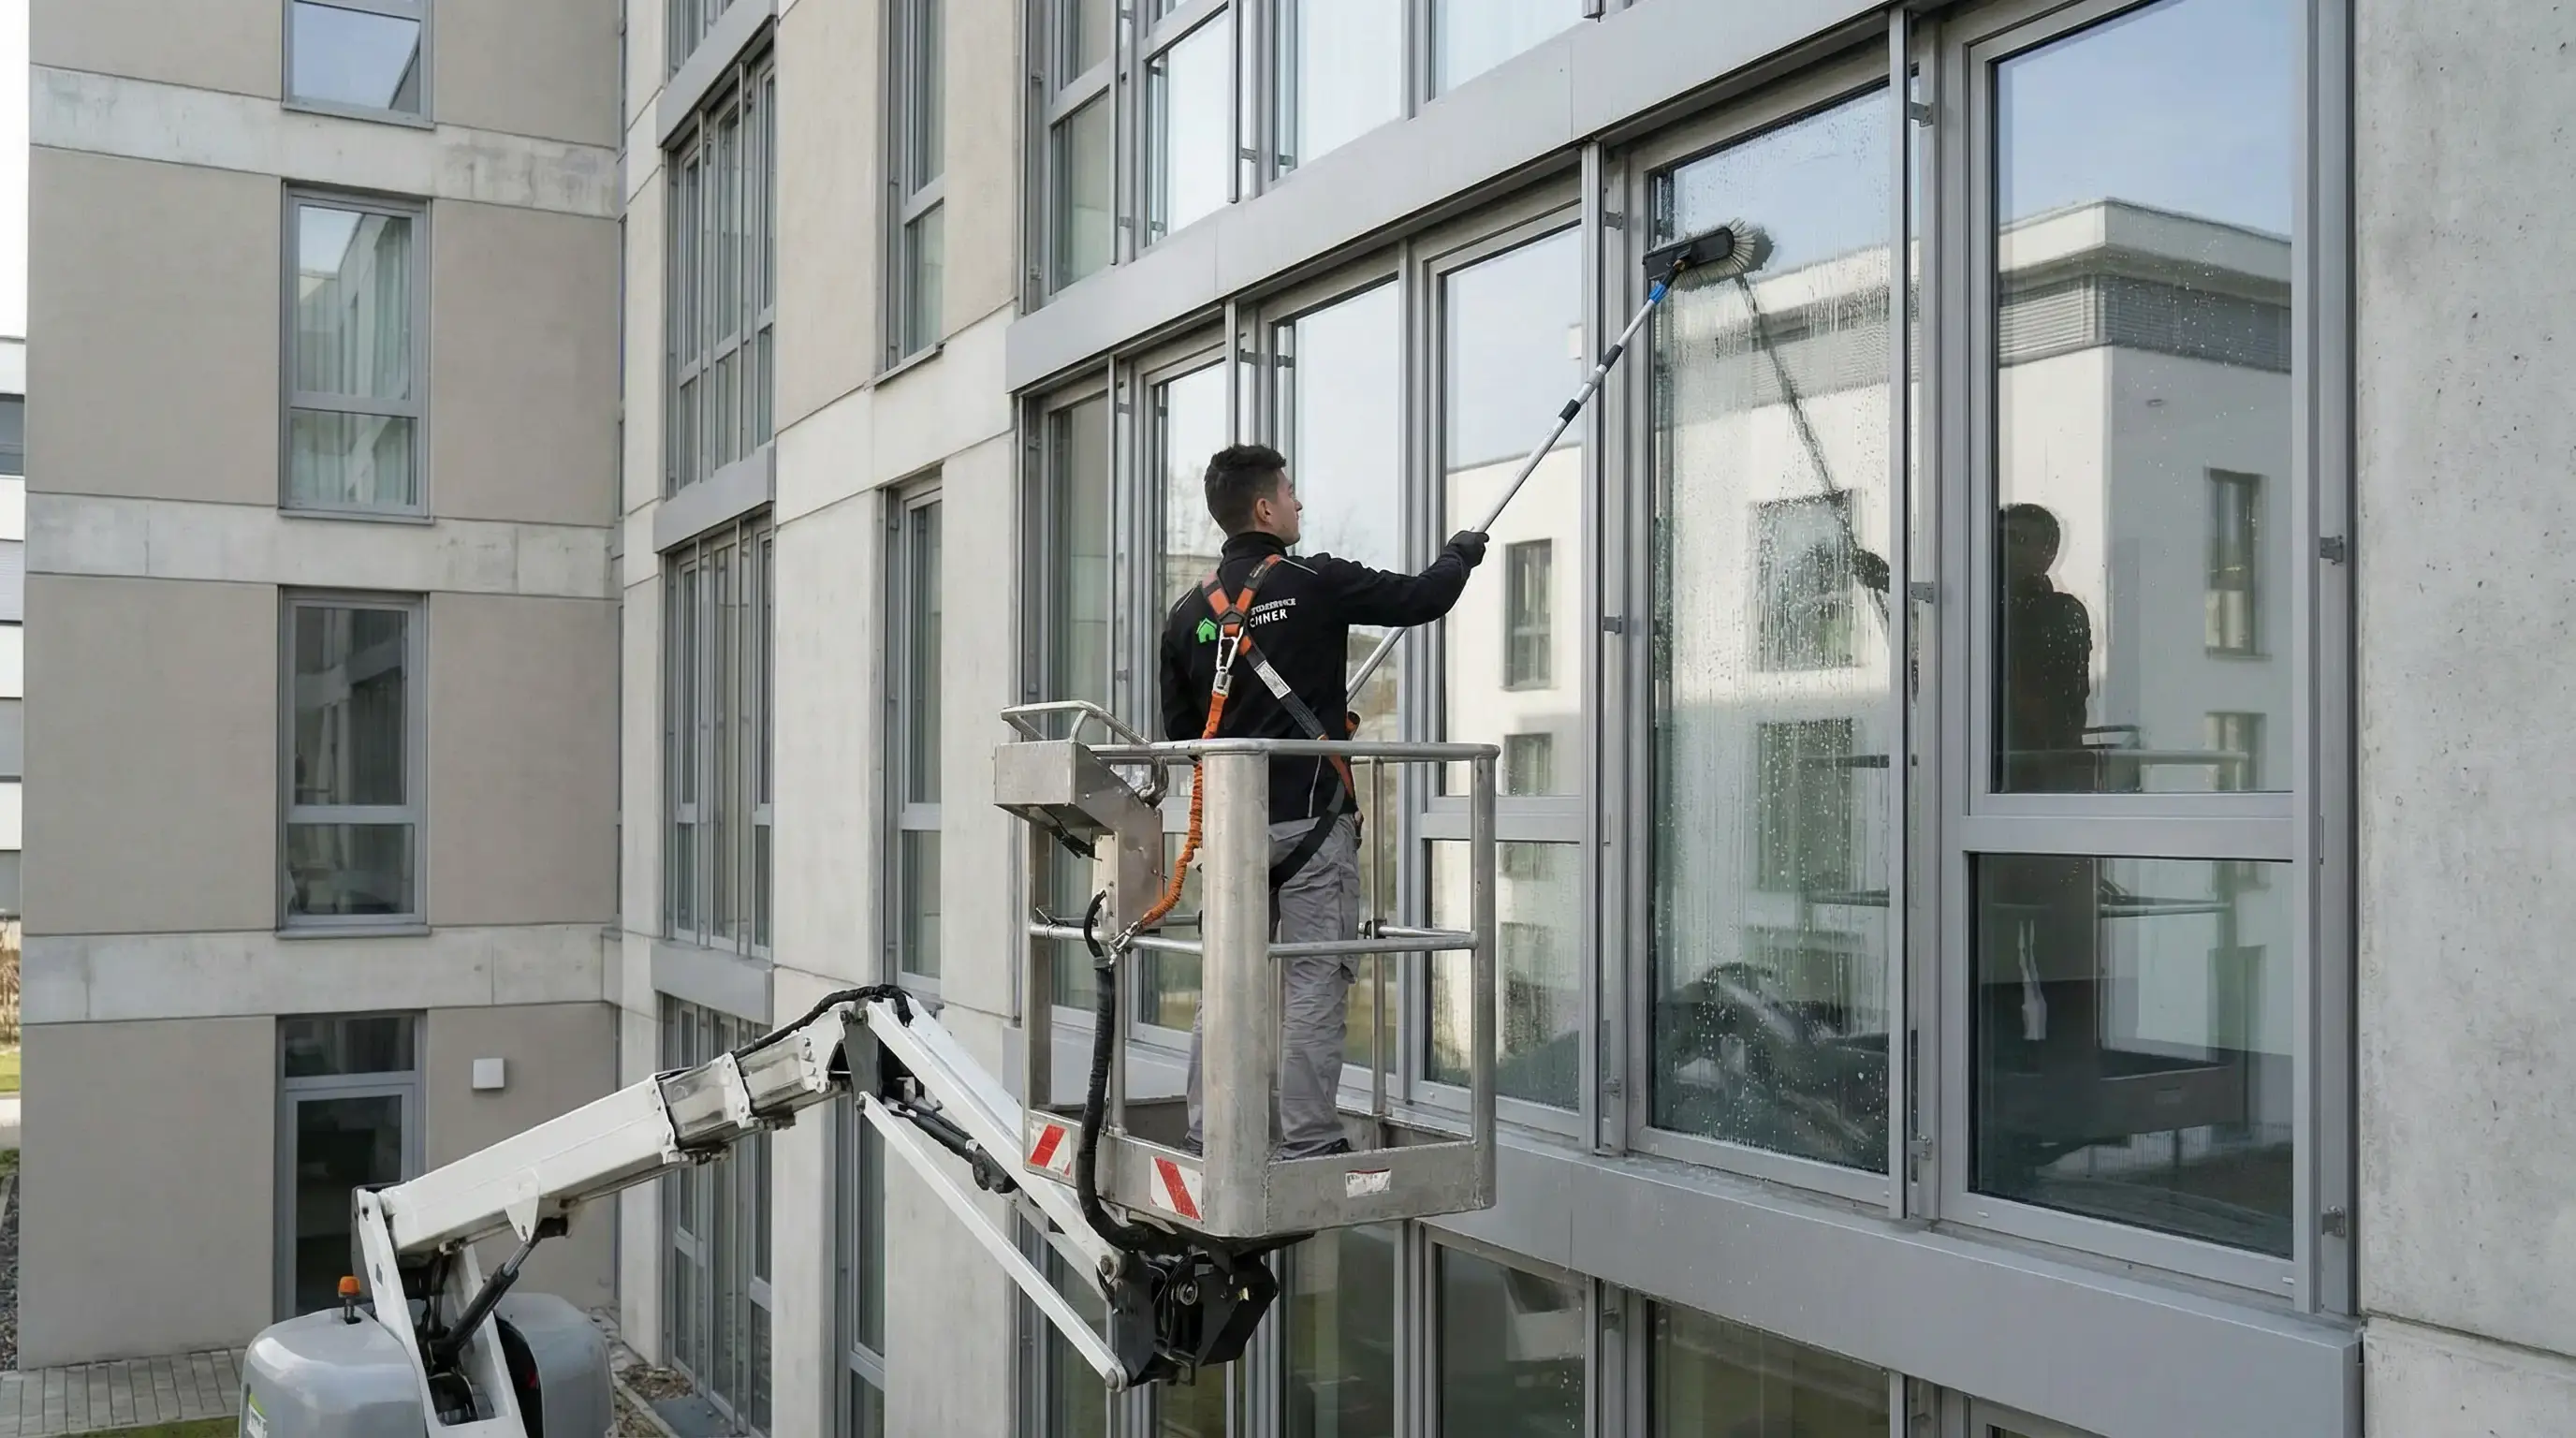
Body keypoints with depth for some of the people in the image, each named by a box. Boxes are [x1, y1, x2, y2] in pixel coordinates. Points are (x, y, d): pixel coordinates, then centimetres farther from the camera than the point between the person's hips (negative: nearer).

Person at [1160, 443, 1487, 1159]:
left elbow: (1180, 731, 12)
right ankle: (1308, 1143, 1)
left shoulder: (1189, 612, 7)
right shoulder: (1315, 583, -8)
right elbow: (1422, 598, 1)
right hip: (1311, 819, -5)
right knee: (1313, 986, -1)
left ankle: (1206, 1138, 16)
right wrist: (1461, 556, 21)